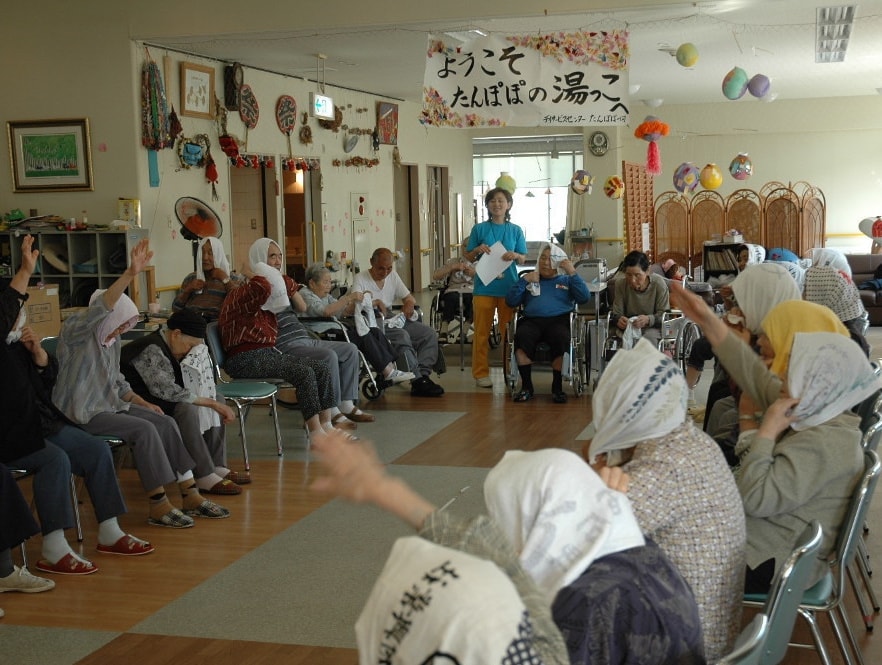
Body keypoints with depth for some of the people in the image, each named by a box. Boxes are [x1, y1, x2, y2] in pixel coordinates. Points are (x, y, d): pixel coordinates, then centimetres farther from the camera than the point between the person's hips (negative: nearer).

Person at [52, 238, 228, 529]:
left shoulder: (111, 340, 12)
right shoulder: (75, 330, -14)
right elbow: (100, 307, -34)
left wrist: (142, 403, 6)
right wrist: (130, 274, -45)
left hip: (110, 405, 8)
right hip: (82, 414, -8)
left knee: (166, 422, -8)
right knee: (144, 429, -25)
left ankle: (191, 495, -4)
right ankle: (159, 507, -18)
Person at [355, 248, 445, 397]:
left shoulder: (393, 276, 13)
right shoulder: (361, 279, -5)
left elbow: (410, 298, 16)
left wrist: (409, 303, -8)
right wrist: (375, 302, -29)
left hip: (393, 320, 7)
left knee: (429, 333, -12)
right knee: (402, 335, -34)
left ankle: (423, 375, -24)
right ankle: (417, 381, -32)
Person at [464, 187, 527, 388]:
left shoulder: (516, 230, 6)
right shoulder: (479, 229, 2)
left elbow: (523, 259, 9)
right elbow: (467, 258, 7)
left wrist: (515, 255, -12)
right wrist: (478, 249, -13)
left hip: (508, 287, 1)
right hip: (484, 286, -1)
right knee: (482, 332, 3)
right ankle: (481, 373, 9)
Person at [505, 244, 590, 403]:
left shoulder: (566, 280, 26)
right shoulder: (530, 280, 29)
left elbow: (584, 298, 7)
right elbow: (511, 301, 16)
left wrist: (572, 273, 3)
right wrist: (524, 280, 6)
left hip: (559, 320, -1)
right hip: (532, 320, 1)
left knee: (561, 338, -37)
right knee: (521, 336, -35)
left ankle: (557, 387, -24)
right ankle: (526, 386, -26)